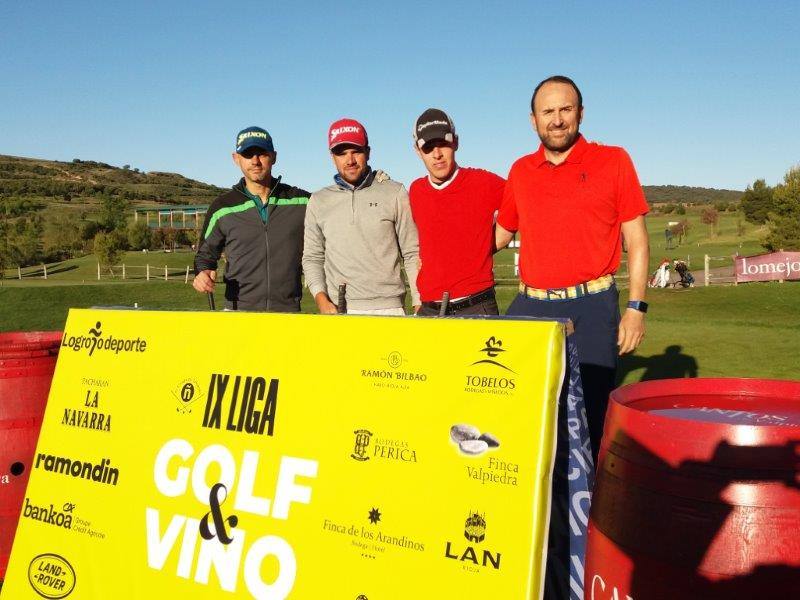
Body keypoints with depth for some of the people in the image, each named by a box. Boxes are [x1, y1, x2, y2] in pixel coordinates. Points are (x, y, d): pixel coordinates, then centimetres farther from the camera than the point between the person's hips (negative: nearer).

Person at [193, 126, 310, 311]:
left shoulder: (302, 202, 5)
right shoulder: (223, 208, 5)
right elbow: (205, 254, 15)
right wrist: (202, 273, -7)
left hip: (288, 311, 0)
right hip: (238, 310, 0)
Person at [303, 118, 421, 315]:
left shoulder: (395, 194, 5)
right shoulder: (318, 201, 12)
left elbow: (413, 254, 3)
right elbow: (312, 258, 12)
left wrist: (419, 304, -3)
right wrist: (321, 298, -4)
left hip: (388, 308, -2)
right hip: (338, 310, 2)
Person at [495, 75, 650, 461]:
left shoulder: (613, 161, 1)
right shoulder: (521, 171, 10)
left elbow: (637, 241, 2)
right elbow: (501, 234, 24)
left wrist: (636, 307, -6)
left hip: (591, 306, -3)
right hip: (529, 306, 3)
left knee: (590, 414, 3)